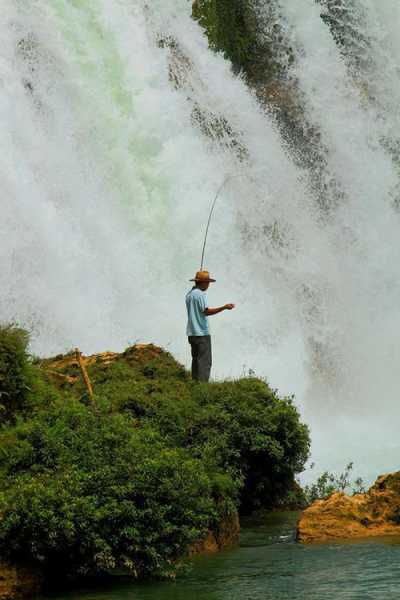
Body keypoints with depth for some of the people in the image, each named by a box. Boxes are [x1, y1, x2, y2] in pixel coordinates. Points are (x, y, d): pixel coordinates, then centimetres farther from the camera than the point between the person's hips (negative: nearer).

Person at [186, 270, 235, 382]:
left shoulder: (189, 294, 14)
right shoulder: (200, 294, -14)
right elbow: (206, 311, -22)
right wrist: (224, 307, -24)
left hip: (192, 333, 9)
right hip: (202, 333, -9)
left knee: (196, 359, 13)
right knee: (205, 360, -7)